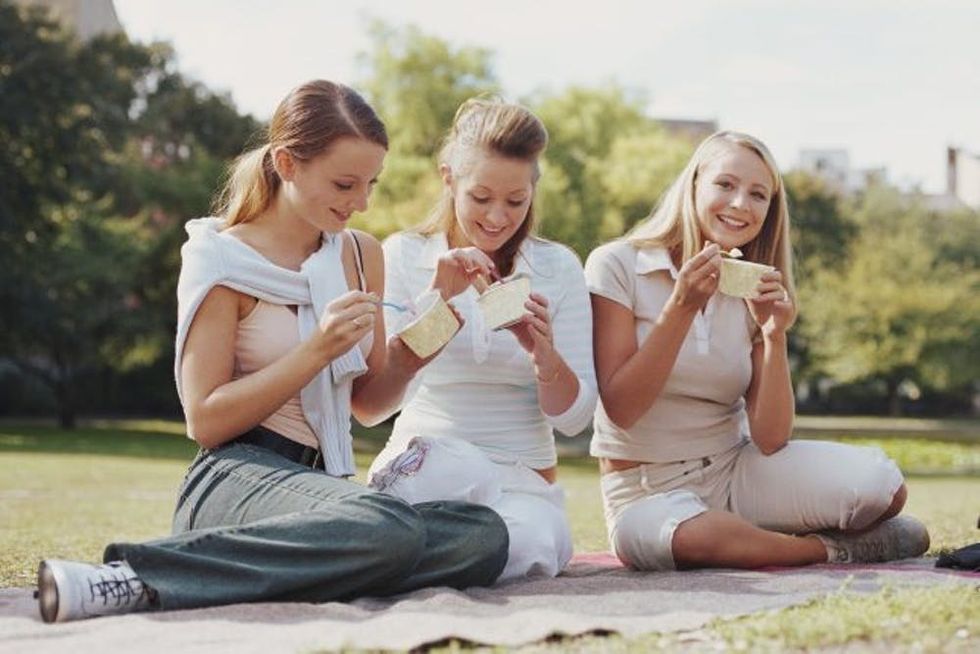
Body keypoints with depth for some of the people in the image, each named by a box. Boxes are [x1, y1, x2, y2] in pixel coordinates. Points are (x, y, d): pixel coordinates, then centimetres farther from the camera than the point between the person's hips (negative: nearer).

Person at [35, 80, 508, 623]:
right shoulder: (223, 260, -1)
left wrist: (407, 358, 0)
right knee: (388, 531, -38)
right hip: (237, 475, -6)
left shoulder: (362, 255, 16)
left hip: (319, 484, 7)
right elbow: (205, 421, -7)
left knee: (484, 536, -25)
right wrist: (318, 350, -15)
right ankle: (140, 577, -32)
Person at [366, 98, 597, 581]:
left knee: (526, 545, -34)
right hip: (423, 464, -2)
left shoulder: (557, 267, 4)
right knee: (462, 469, -38)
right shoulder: (403, 255, 2)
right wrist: (434, 300, -19)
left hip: (523, 481, 2)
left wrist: (545, 354, -19)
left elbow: (574, 420, 1)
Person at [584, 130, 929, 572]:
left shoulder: (756, 292, 6)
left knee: (880, 483, -22)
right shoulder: (616, 266, -6)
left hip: (735, 473, 4)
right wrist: (680, 308, -21)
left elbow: (770, 441, -4)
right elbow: (619, 411, -15)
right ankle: (837, 548, -12)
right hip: (647, 491, -3)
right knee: (693, 537, -40)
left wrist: (775, 336, -16)